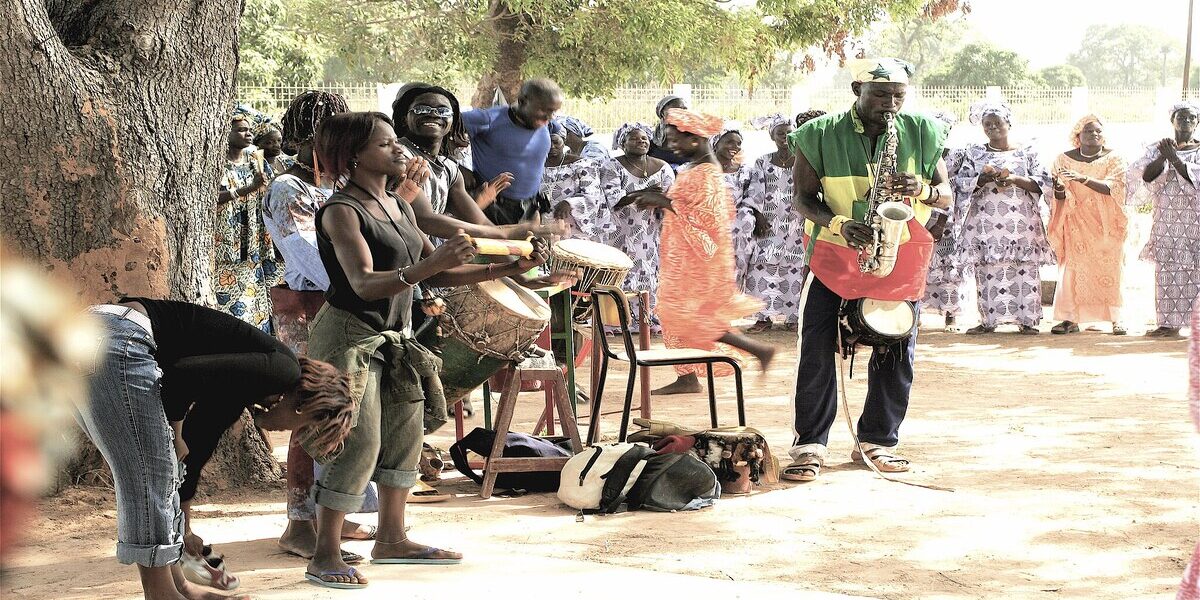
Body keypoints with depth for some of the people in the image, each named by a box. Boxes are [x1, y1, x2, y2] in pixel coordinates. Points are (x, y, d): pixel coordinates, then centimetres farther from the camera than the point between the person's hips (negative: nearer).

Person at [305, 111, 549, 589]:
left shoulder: (400, 207, 11)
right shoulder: (341, 212, -15)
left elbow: (437, 275, 13)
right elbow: (364, 283, -27)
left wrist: (510, 268, 3)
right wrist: (429, 265, -41)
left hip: (393, 338, 9)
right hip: (351, 337, -9)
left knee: (405, 437, 12)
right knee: (359, 444, -12)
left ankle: (391, 539, 24)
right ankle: (325, 557, -6)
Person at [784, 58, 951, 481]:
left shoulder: (921, 134, 2)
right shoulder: (820, 136, -5)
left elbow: (946, 196, 6)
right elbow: (803, 198, -2)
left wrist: (920, 189, -17)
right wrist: (837, 224, -21)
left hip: (899, 259, 2)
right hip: (834, 255, -2)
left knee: (897, 353, 3)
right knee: (817, 350, -8)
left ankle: (877, 442, 16)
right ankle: (809, 446, -1)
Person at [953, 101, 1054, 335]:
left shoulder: (1027, 152, 11)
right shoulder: (973, 152, 13)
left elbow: (1042, 183, 4)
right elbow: (961, 183, 5)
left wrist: (1016, 179, -11)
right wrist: (985, 178, -11)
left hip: (1021, 219, 0)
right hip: (985, 219, 1)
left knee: (1025, 269, -7)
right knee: (986, 270, -5)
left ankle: (1027, 320, -3)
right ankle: (987, 320, 0)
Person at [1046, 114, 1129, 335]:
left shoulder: (1114, 159, 0)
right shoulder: (1065, 159, 4)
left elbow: (1111, 188, -16)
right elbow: (1061, 197, 2)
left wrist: (1081, 178, -29)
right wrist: (1058, 186, -22)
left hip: (1106, 224, -1)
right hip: (1076, 223, 1)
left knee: (1109, 268, -5)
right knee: (1073, 266, -8)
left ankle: (1116, 319, -4)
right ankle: (1071, 319, -9)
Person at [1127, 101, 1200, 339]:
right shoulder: (1157, 149, 11)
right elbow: (1146, 176, -3)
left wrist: (1175, 159, -13)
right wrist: (1163, 157, -17)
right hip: (1166, 220, 2)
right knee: (1167, 272, -2)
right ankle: (1169, 324, 0)